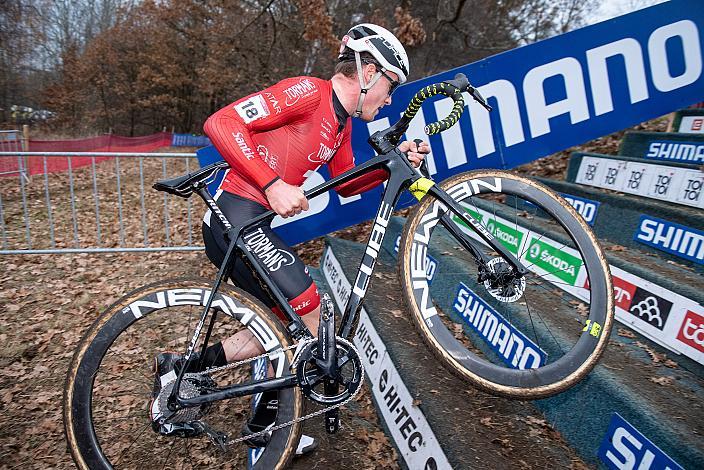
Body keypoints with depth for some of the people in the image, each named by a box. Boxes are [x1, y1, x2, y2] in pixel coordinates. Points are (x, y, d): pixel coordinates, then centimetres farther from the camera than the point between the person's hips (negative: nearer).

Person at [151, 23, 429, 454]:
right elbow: (221, 123, -20)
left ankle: (183, 369, 21)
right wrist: (274, 185, -26)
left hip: (255, 224, 10)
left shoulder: (342, 122, 16)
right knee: (312, 318, -6)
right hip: (236, 215, -10)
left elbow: (347, 184, 20)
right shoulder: (309, 91, -13)